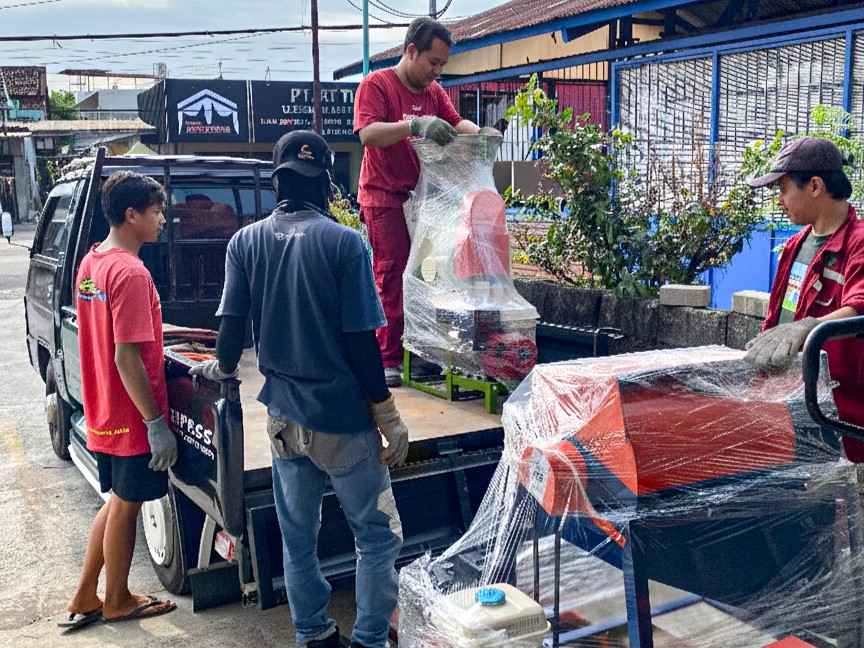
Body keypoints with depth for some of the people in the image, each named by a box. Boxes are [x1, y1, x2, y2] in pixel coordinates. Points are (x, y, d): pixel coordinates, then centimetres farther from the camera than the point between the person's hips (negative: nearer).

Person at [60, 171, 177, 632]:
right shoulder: (130, 273, -23)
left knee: (117, 502, 21)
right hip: (134, 419, -9)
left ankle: (83, 599, 30)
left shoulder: (91, 262, 6)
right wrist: (157, 424, -21)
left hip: (104, 415, 9)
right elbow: (127, 359, -25)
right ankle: (117, 602, 28)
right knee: (125, 508, 9)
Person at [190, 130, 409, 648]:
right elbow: (360, 340, -13)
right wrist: (390, 419, -6)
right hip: (342, 420, -5)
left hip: (284, 418, 5)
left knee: (298, 538, 18)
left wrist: (223, 367, 28)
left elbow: (232, 322, 6)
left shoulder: (246, 242, 0)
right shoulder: (344, 243, -12)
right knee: (378, 536, 10)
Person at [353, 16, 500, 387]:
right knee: (391, 275, -7)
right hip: (386, 198, -6)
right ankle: (389, 360, -3)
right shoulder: (376, 84, -6)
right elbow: (367, 133, -19)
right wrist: (415, 125, -33)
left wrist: (481, 132, -15)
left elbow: (456, 123, 7)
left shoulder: (434, 91, 15)